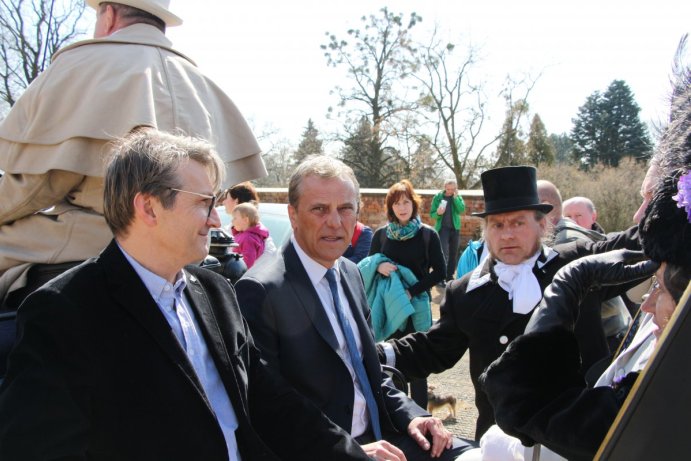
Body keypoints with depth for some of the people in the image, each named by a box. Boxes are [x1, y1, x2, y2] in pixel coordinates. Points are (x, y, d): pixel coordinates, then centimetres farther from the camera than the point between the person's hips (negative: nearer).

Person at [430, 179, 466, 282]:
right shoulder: (438, 197, -3)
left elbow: (462, 210, -12)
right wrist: (438, 213, -24)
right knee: (444, 253, -13)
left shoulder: (458, 197, 4)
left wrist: (455, 197, -16)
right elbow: (432, 214, -2)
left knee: (453, 254, 8)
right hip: (442, 228, -3)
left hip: (455, 228, 3)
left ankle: (450, 276, 19)